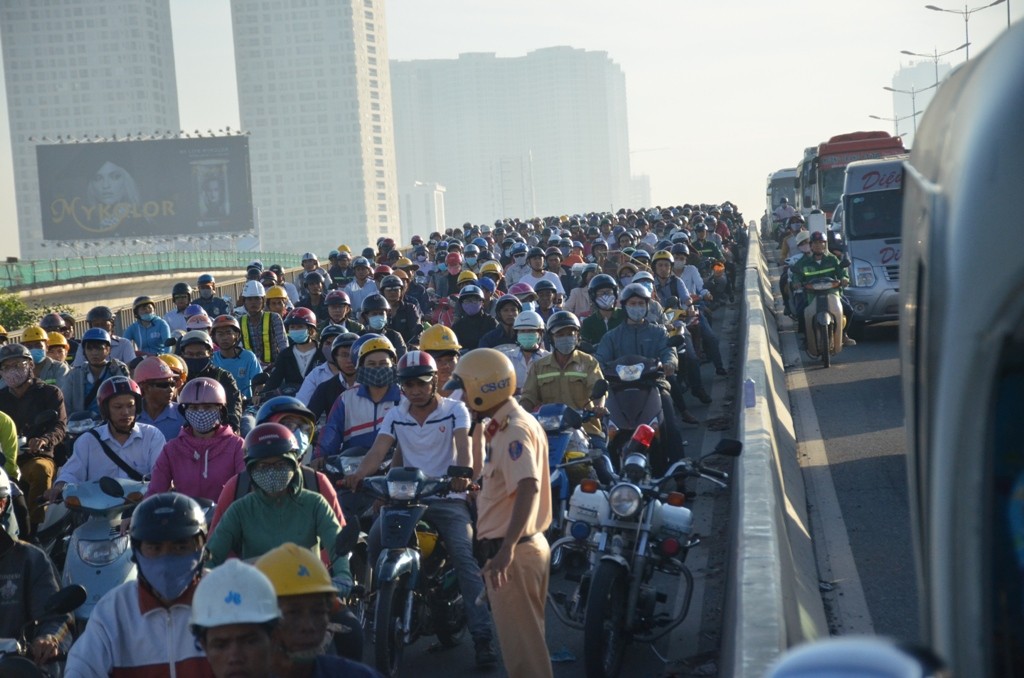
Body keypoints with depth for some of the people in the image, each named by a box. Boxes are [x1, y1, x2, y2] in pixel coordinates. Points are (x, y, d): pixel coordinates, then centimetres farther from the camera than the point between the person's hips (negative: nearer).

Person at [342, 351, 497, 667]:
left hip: (448, 499, -3)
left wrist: (464, 471, -40)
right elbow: (377, 452, -5)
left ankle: (482, 637, -23)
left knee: (466, 559, -20)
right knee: (375, 540, -20)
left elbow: (464, 445, -17)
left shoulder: (455, 410, 0)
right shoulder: (395, 416, 9)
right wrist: (358, 473, -28)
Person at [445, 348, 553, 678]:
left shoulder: (513, 431, -19)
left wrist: (507, 548, -39)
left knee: (521, 642, -4)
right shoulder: (513, 424, 13)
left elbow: (528, 488, -32)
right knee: (527, 636, 17)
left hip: (512, 554, -10)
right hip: (531, 543, 10)